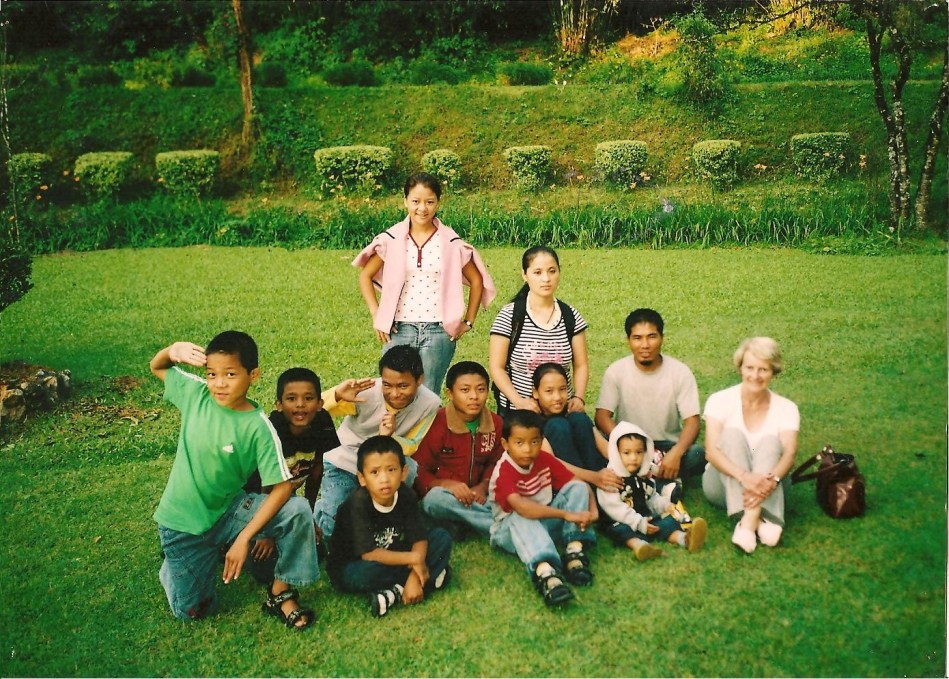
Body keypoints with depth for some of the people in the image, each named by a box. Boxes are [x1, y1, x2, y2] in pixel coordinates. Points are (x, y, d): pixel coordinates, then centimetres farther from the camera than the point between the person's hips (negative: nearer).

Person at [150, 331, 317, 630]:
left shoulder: (258, 427, -20)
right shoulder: (196, 393, -11)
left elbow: (282, 487, -21)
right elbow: (156, 368, 6)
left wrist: (244, 537, -26)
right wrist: (173, 350, -17)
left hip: (228, 512, -1)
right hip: (181, 522, 2)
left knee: (297, 510, -26)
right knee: (193, 611, 2)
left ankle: (281, 592, -6)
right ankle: (174, 565, 34)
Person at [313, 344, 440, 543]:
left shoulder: (429, 404, -21)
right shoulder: (367, 393, -28)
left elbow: (411, 447, -11)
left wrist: (389, 437, -33)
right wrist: (337, 395, -49)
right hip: (344, 462, -1)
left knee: (408, 469, -32)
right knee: (332, 529, -16)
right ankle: (323, 504, 20)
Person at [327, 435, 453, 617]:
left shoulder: (406, 495, -13)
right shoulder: (358, 504, -27)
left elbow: (419, 539, -14)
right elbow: (368, 554, -30)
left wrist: (415, 576, -30)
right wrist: (414, 558, -27)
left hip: (391, 560, 5)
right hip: (350, 568, -5)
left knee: (442, 538, -10)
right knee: (368, 572, -40)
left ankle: (396, 592, -20)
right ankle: (430, 577, -17)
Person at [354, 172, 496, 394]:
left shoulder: (451, 243, 1)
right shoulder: (391, 239, 2)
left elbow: (476, 280, 11)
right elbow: (365, 276, 11)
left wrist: (468, 322, 6)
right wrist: (376, 315, 2)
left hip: (439, 332, 0)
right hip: (399, 330, 1)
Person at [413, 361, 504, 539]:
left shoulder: (496, 424, 0)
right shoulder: (436, 425, -13)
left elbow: (495, 463, 11)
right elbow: (418, 472, -9)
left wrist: (483, 486, -10)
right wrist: (446, 484, -27)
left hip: (476, 497, 3)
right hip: (444, 495, -3)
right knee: (436, 498, -39)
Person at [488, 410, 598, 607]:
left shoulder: (545, 460, -7)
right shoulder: (503, 472, -25)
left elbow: (578, 484, -4)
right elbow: (521, 507, -42)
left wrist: (592, 510, -25)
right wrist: (566, 514, -47)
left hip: (545, 522, 5)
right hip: (511, 530, -5)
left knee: (578, 488, -13)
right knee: (520, 518, -39)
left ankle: (574, 552, -25)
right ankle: (545, 572, -60)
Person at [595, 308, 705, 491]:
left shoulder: (680, 372, -9)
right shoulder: (616, 371, -7)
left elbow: (692, 421, -13)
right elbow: (602, 416, -13)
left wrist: (675, 453, -33)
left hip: (668, 446, 0)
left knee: (698, 455, -31)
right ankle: (663, 484, -22)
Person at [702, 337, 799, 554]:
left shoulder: (786, 408, -3)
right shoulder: (720, 400, -8)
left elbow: (789, 452, -19)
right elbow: (711, 451, -21)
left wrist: (772, 479, -41)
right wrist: (744, 476, -40)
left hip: (767, 487, 1)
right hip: (726, 482, -1)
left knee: (770, 440, -26)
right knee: (732, 433, -27)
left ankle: (750, 519, -45)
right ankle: (759, 519, -44)